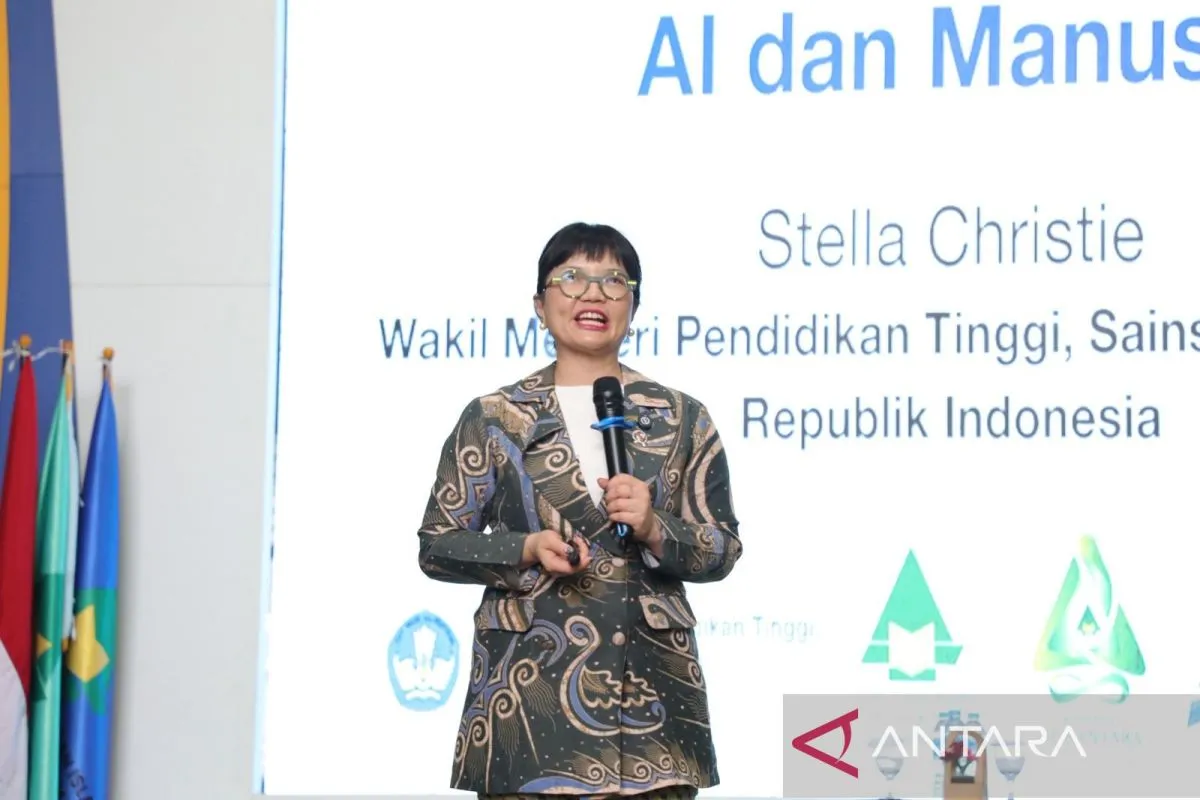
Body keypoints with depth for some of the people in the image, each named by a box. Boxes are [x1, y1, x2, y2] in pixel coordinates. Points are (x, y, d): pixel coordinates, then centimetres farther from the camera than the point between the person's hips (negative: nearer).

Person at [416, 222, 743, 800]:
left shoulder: (681, 420, 10)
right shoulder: (494, 419, 7)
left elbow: (722, 550, 9)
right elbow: (436, 545, 6)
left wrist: (654, 530, -10)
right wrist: (527, 549, -11)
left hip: (650, 688, 1)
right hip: (530, 684, -1)